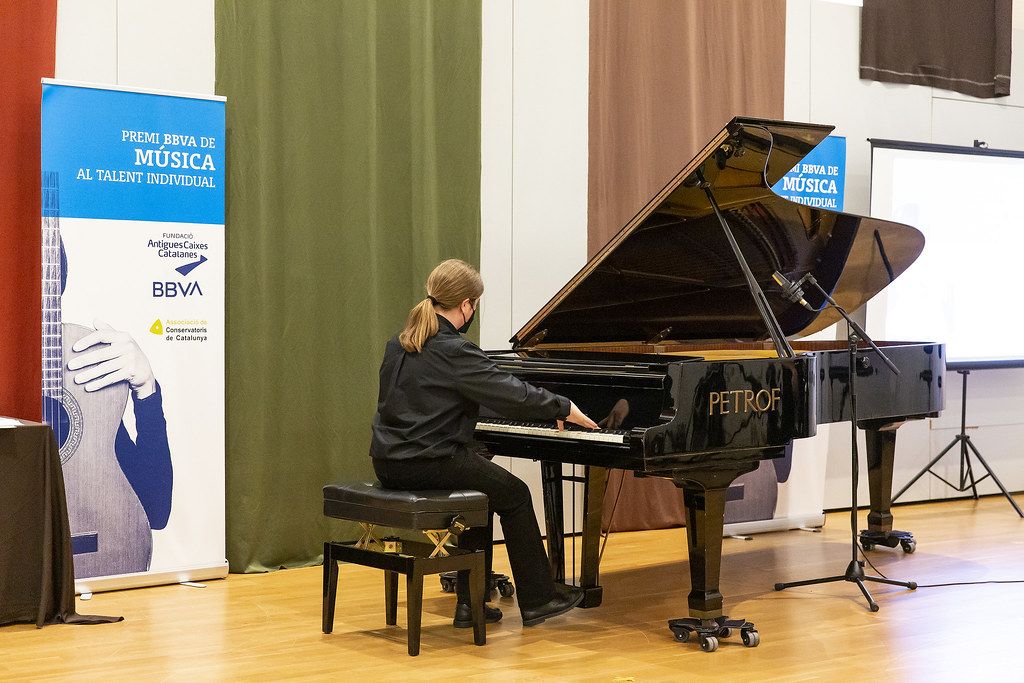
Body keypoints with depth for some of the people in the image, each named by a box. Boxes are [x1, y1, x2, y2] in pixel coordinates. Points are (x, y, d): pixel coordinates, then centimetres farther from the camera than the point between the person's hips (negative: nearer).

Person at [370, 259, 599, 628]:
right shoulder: (454, 351, -17)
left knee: (483, 493, 25)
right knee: (514, 494, 9)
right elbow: (513, 394, -16)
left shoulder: (400, 344, 10)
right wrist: (564, 408, -2)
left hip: (391, 462, 9)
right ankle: (537, 599, 16)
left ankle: (470, 601, 23)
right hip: (428, 463, -9)